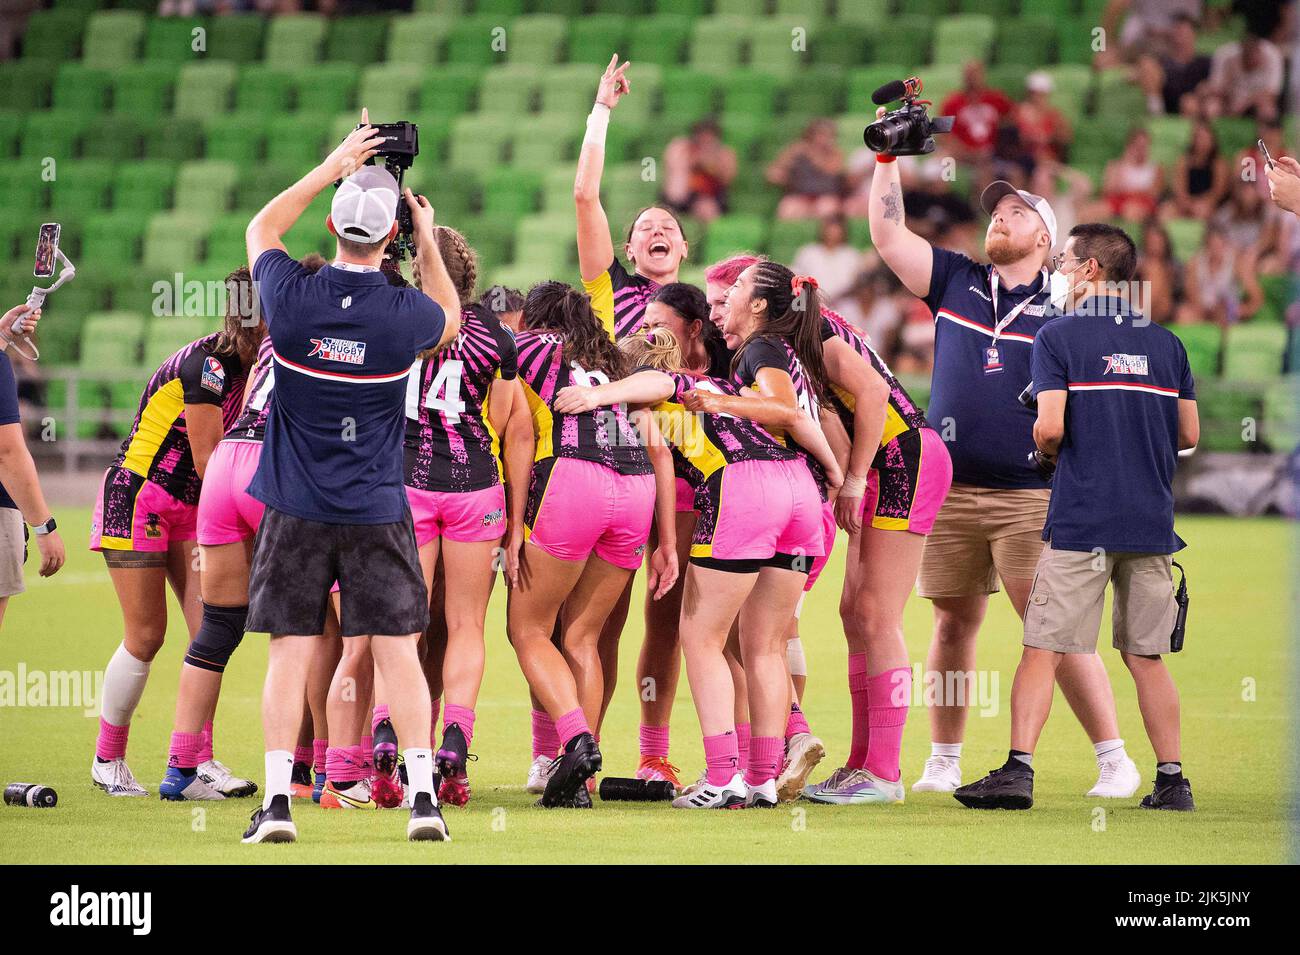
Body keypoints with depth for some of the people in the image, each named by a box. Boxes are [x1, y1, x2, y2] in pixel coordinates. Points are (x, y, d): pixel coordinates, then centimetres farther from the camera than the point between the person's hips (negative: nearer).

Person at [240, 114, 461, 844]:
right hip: (378, 511, 0)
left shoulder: (292, 298, -10)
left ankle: (278, 802, -1)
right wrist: (429, 241, 15)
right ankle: (424, 797, 0)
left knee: (291, 654, 2)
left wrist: (334, 167, 13)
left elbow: (262, 229, 13)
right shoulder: (405, 313, -11)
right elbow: (451, 319, 15)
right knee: (398, 653, 3)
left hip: (297, 509, 0)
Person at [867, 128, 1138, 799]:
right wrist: (888, 156, 4)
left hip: (1031, 495, -3)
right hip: (949, 489, 3)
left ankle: (1114, 760, -4)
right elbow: (887, 234, 9)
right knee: (954, 624, 7)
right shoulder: (954, 283, 13)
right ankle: (943, 762, 16)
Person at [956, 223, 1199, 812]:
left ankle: (1018, 769, -11)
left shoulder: (1058, 337, -3)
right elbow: (1188, 435, 13)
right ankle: (1172, 781, 6)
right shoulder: (1166, 344, 11)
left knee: (1044, 651, -3)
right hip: (1152, 522, 4)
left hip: (1080, 523, -4)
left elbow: (1050, 428, -12)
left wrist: (1047, 450, 9)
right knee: (1146, 657, 9)